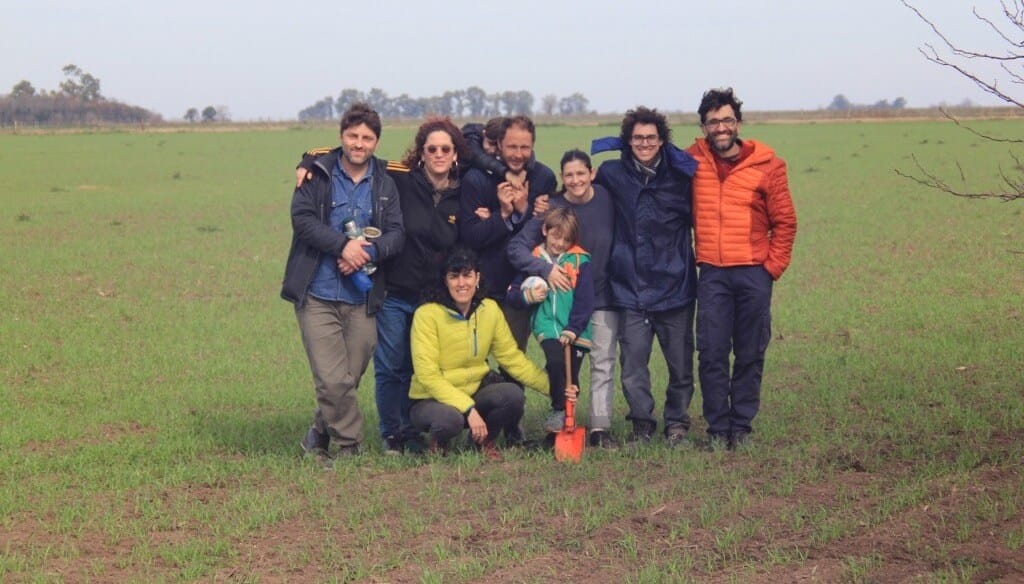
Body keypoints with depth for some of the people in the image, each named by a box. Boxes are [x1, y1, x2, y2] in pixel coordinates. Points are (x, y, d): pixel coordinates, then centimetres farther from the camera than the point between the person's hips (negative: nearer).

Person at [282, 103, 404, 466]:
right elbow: (302, 218, -10)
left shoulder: (385, 184, 10)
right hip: (317, 295, -3)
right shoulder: (317, 174, 1)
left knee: (350, 379, 6)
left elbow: (396, 234, 3)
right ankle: (350, 447, 5)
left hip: (362, 299, 3)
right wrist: (343, 245, -20)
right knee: (333, 380, -11)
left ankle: (319, 437, 28)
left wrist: (369, 252, -16)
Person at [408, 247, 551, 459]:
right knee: (450, 418, -38)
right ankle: (438, 443, -1)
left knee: (513, 395, -25)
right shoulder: (427, 314, -17)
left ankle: (484, 441, 4)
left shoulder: (490, 310, -2)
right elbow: (427, 376, -21)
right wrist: (469, 409, -28)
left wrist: (551, 385, -11)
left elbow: (512, 357, 2)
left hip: (474, 393, 4)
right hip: (431, 400, -4)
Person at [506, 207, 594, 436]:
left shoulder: (580, 261, 1)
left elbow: (585, 301, -3)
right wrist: (527, 296, -10)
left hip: (576, 331, 0)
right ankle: (558, 411, -6)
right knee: (555, 361, -22)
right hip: (548, 327, 0)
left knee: (571, 375, 2)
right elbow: (512, 294, 11)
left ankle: (567, 414, 21)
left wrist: (573, 328, -11)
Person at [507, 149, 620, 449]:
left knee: (603, 363, -1)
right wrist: (545, 269, -27)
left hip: (603, 297, 1)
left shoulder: (607, 199, -6)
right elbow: (516, 247, -15)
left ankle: (601, 428, 0)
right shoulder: (553, 207, -11)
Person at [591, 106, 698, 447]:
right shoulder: (612, 174, 3)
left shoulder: (681, 175, 0)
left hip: (675, 287, 0)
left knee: (681, 365, 6)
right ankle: (641, 426, 13)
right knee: (633, 366, -1)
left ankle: (677, 424, 21)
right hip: (631, 289, 1)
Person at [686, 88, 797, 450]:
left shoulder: (767, 164, 1)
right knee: (712, 355, -3)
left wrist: (773, 267, 0)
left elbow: (785, 222, 5)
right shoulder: (693, 161, 5)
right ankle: (717, 430, 5)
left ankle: (742, 427, 13)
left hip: (754, 273, -1)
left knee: (750, 355, 4)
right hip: (712, 274, 1)